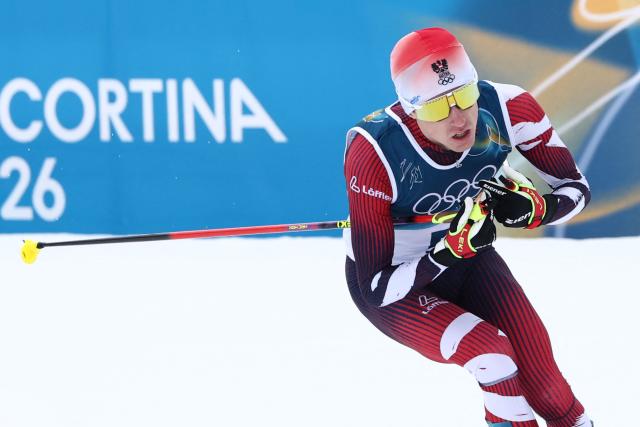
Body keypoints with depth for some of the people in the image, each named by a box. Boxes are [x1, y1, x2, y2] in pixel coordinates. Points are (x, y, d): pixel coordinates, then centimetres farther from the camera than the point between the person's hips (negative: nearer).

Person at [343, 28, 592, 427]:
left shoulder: (507, 107, -24)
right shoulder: (373, 154, -33)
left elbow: (576, 188, -8)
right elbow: (378, 289, -28)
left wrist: (533, 208, -30)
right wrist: (453, 248, -41)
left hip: (466, 256, 4)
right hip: (392, 284, -4)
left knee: (536, 367, -10)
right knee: (492, 355, -26)